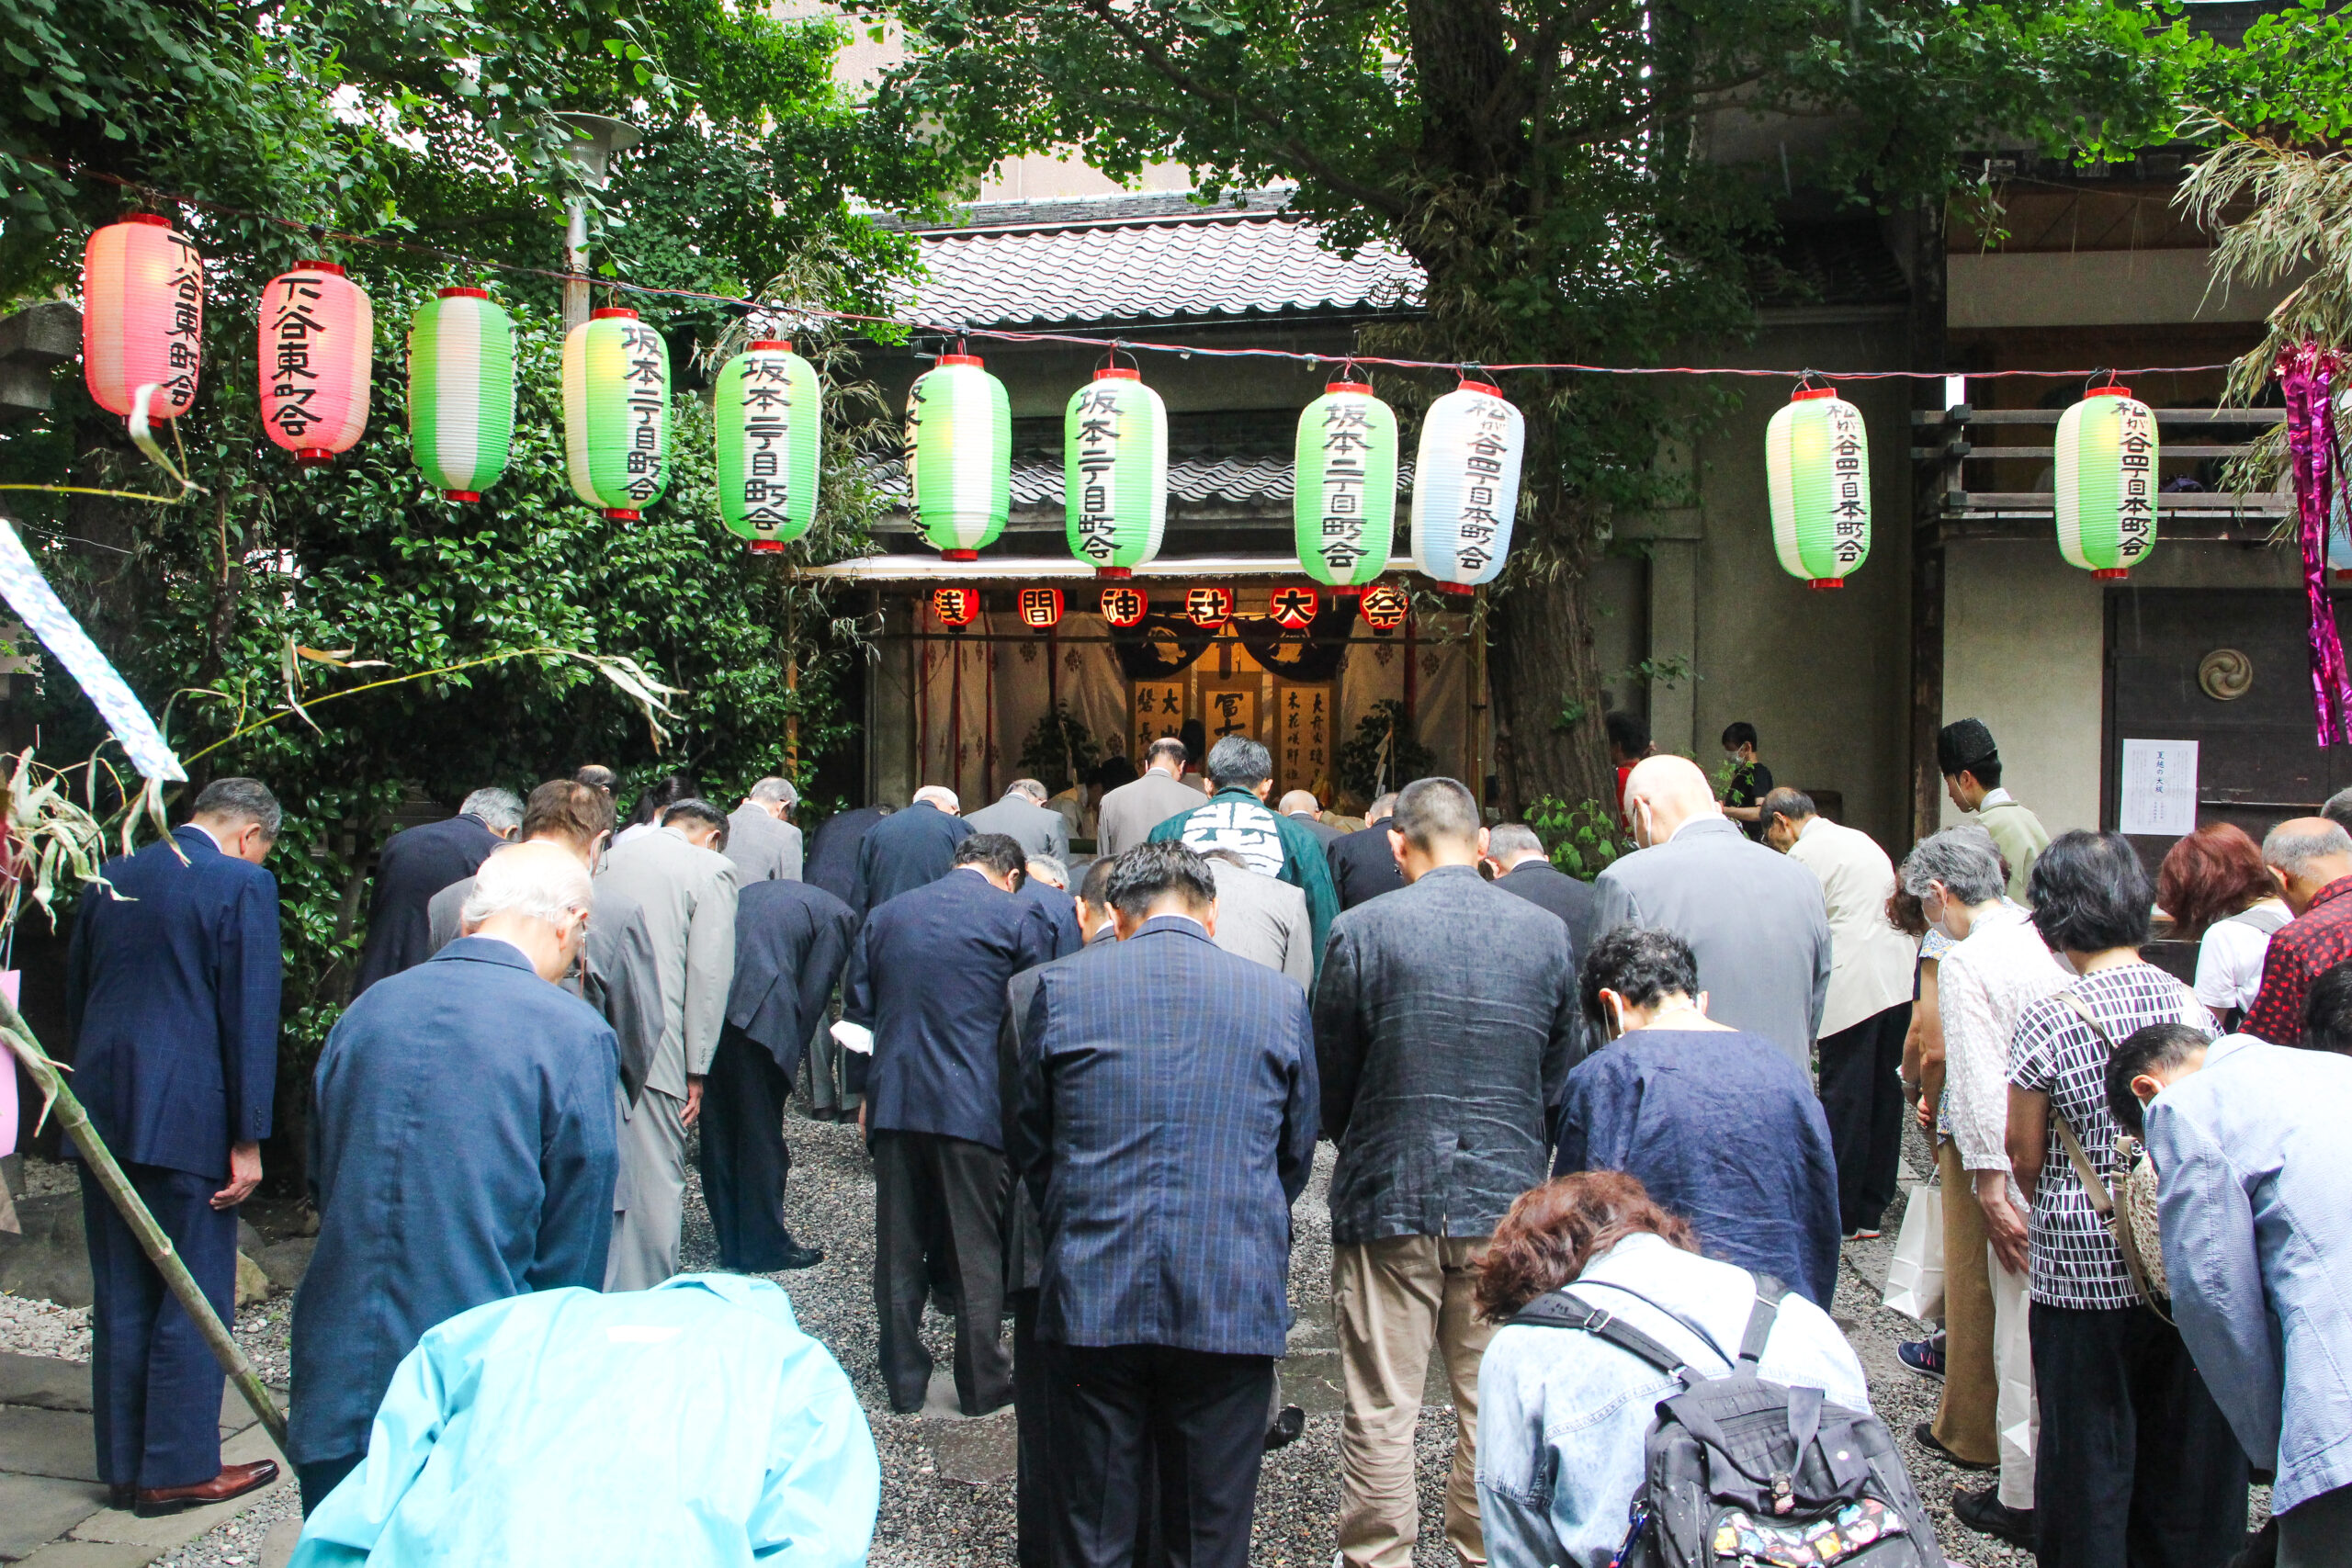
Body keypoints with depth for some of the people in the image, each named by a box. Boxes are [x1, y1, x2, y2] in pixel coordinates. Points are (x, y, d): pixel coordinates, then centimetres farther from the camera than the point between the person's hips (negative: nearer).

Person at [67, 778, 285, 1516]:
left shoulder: (110, 879, 11)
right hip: (187, 1119, -6)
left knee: (119, 1298, 13)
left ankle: (123, 1465, 21)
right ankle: (179, 1468, 8)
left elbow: (74, 996, 17)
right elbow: (249, 1014, -12)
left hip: (103, 1114, 7)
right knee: (194, 1297, 3)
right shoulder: (242, 884, -9)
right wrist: (248, 1138, -10)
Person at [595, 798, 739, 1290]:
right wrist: (697, 1071, -3)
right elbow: (709, 973, -6)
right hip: (652, 1046, -6)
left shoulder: (610, 858, 15)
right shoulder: (709, 868, -1)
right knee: (656, 1184, 2)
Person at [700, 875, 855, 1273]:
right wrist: (791, 1054, 8)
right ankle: (765, 1247, 15)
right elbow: (813, 995, 0)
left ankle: (731, 1244, 25)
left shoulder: (756, 892, 30)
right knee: (762, 1136, 6)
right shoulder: (839, 916, 9)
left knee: (719, 1132, 15)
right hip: (756, 1014, -7)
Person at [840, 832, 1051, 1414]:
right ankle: (982, 1383, 13)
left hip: (894, 1103, 4)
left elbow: (857, 1012, 15)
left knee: (899, 1249, 11)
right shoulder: (1015, 918, -2)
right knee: (977, 1250, 6)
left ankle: (904, 1381, 19)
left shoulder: (885, 915, 11)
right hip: (975, 1105, -4)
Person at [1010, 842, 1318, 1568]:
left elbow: (1030, 1146, 10)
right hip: (1233, 1303, 0)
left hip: (1092, 1296, 0)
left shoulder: (1060, 986, 0)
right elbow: (1295, 1158, 12)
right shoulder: (1280, 1000, 2)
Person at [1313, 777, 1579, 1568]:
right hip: (1507, 1200, 3)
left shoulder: (1361, 931, -8)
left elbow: (1328, 1084, 0)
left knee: (1380, 1411, 6)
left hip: (1388, 1200, -2)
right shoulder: (1547, 933, 1)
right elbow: (1560, 1075, 10)